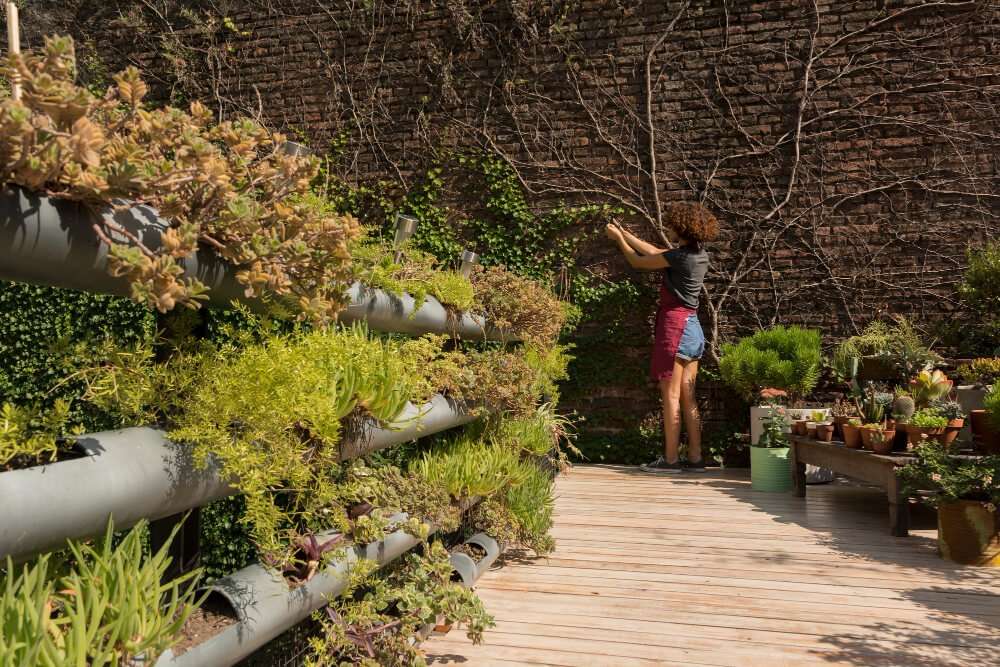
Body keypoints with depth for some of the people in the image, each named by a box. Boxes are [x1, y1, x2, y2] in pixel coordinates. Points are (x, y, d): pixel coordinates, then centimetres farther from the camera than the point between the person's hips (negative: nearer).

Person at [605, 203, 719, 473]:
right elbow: (654, 252, 20)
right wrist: (624, 233, 25)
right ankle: (695, 458, 11)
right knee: (688, 396, 9)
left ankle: (671, 459, 2)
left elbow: (638, 261, -2)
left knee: (671, 395, -3)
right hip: (692, 328, 8)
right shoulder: (699, 255, 11)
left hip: (675, 325, -8)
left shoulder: (680, 256, -14)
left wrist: (618, 238, 14)